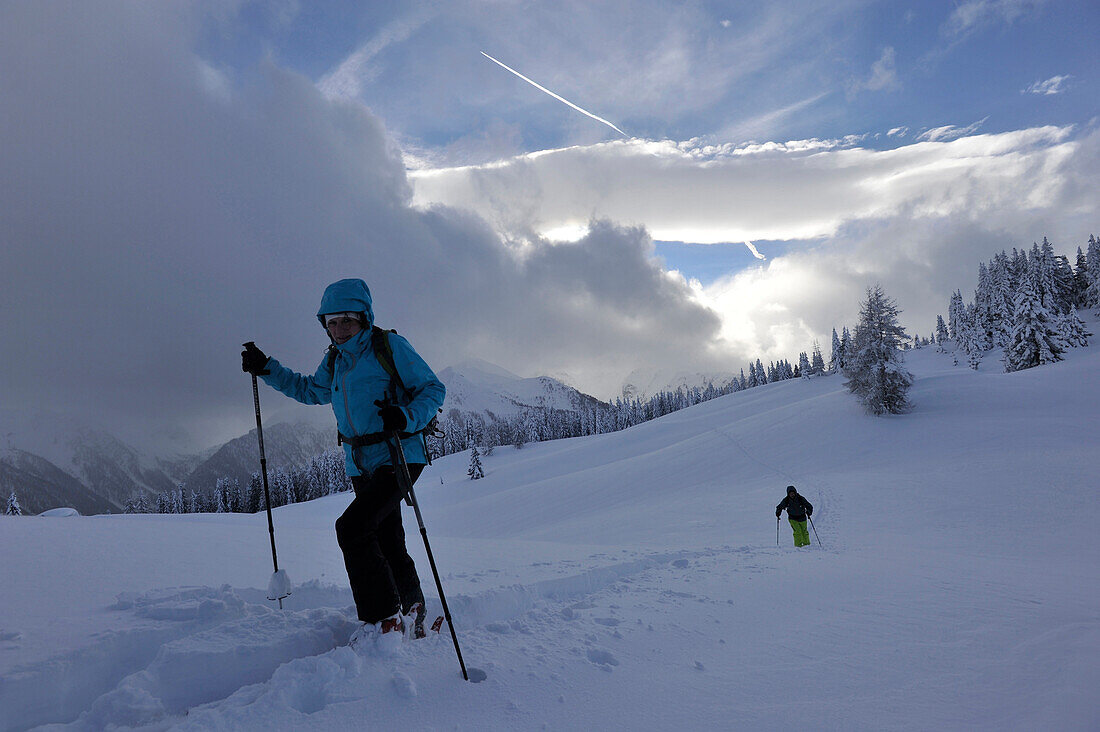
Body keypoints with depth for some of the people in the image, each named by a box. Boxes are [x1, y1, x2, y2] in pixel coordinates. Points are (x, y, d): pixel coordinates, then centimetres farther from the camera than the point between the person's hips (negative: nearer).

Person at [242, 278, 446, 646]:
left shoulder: (390, 346, -8)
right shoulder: (334, 361, 12)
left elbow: (433, 389, -8)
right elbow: (309, 390, 31)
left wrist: (407, 418, -25)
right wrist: (266, 370, 22)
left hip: (399, 457, -7)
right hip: (361, 464, 7)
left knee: (352, 527, -20)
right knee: (387, 544, 14)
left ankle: (385, 620, -10)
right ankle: (411, 613, 35)